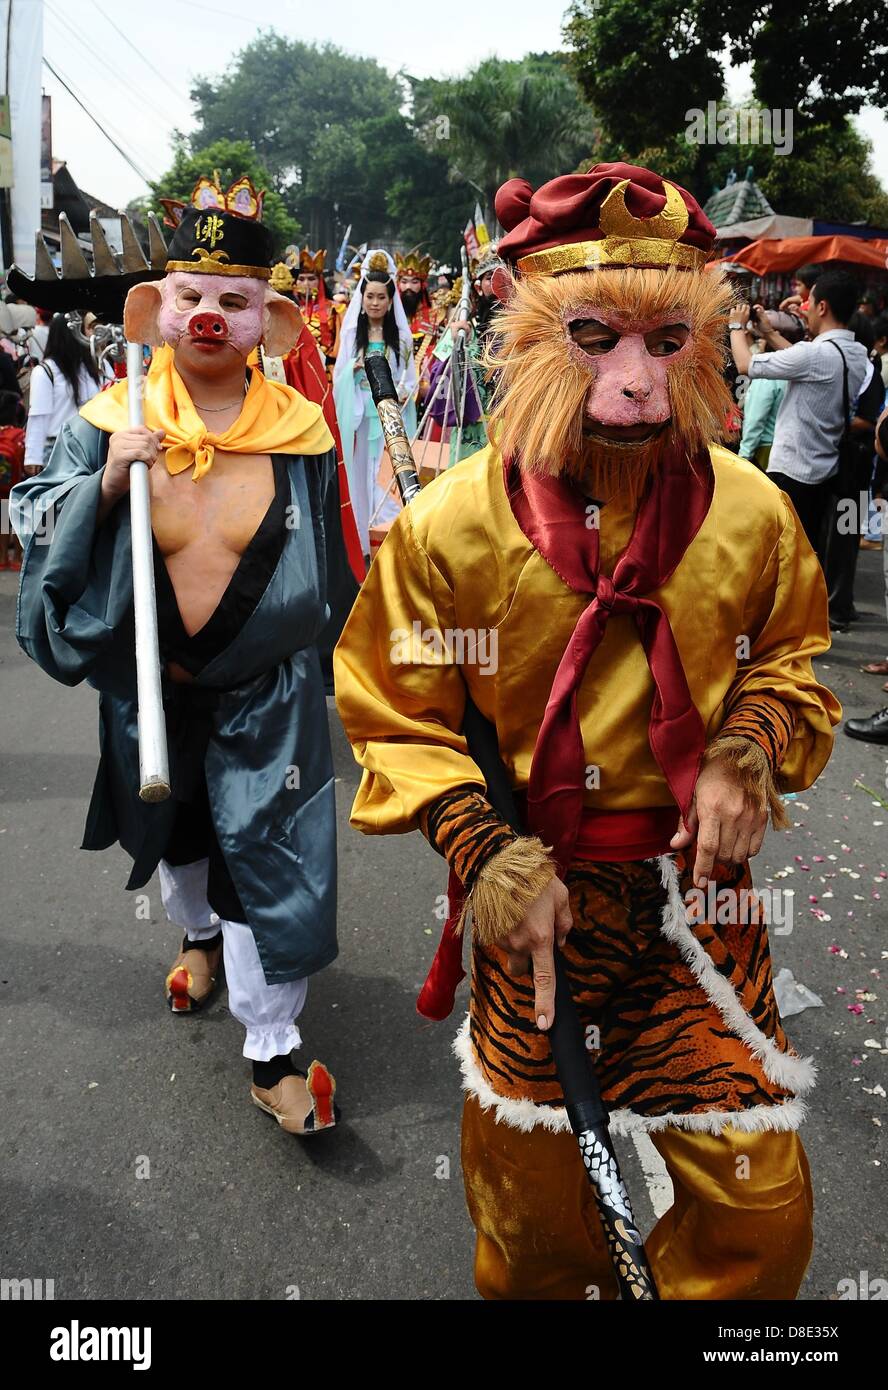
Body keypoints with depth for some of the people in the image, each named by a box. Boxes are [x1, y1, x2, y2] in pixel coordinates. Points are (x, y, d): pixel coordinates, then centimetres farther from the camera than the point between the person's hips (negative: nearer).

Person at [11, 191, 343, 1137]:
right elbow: (41, 533, -6)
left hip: (266, 692, -1)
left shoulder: (299, 430, -7)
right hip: (148, 686, 2)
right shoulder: (108, 422, -7)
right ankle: (199, 935, 56)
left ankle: (271, 1055, 16)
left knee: (273, 858, -1)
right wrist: (105, 482, -24)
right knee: (175, 829, 24)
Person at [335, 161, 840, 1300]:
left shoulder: (751, 511, -8)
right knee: (534, 1200, 20)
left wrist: (750, 756, -11)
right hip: (536, 897, -1)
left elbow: (789, 663, 9)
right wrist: (480, 850, -17)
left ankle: (706, 1288, 45)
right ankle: (545, 1287, 53)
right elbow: (394, 716, -5)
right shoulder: (451, 523, -14)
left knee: (757, 1205, 11)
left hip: (700, 888, 2)